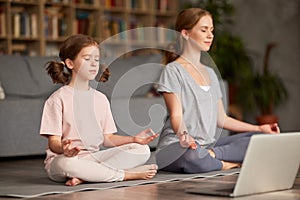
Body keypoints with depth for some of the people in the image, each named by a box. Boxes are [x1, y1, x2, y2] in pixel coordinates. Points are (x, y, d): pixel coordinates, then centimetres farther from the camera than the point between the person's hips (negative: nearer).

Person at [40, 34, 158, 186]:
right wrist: (63, 149, -32)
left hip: (94, 157, 6)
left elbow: (107, 138, 12)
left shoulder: (100, 99, 14)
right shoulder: (58, 98, -4)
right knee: (66, 163, -42)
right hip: (65, 157, -6)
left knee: (142, 150, -10)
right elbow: (53, 141, -9)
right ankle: (127, 174, -26)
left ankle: (83, 177, -25)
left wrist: (133, 139, -4)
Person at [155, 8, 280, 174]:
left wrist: (260, 128, 13)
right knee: (192, 155, -43)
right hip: (177, 147, -7)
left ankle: (213, 154, -21)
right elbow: (176, 116, -14)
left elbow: (221, 119, 21)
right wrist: (183, 135, -36)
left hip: (209, 144, 8)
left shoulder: (210, 73, 21)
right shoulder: (173, 71, -3)